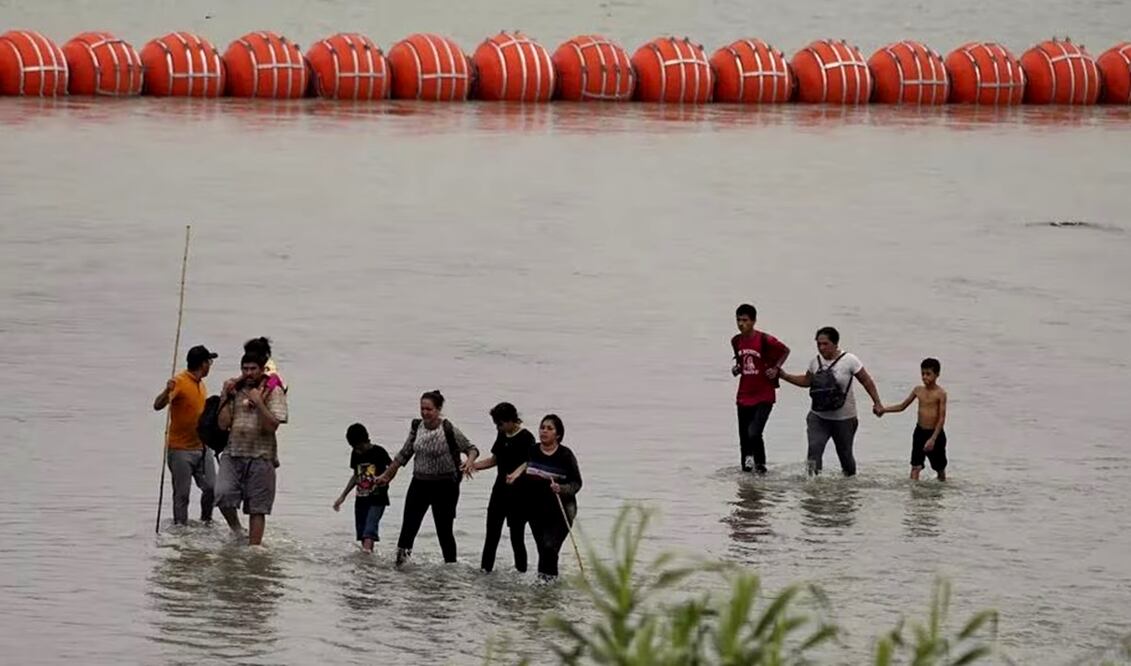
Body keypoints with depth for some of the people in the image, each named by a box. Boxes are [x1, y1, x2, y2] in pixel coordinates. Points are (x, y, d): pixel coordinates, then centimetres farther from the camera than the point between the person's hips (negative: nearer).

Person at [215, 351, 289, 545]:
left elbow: (272, 426, -10)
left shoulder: (273, 392, 1)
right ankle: (236, 530, 6)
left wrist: (258, 402, -16)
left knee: (257, 508, -1)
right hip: (233, 454, 2)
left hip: (260, 456, -2)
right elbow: (223, 424, 5)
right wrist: (227, 398, -1)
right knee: (222, 495, -18)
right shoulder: (235, 390, 12)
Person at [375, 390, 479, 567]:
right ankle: (400, 562, -1)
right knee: (408, 528, -2)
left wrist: (470, 461, -28)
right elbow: (403, 455, 14)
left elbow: (471, 448, -5)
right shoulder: (417, 427, 3)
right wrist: (386, 475, 18)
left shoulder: (449, 430, -11)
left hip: (444, 486, -4)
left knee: (444, 531, 2)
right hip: (419, 484, 4)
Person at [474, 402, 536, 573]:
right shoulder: (503, 436, 10)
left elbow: (528, 463, -23)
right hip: (500, 490, 7)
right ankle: (485, 569, 15)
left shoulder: (526, 438, -13)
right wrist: (472, 465, 13)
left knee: (517, 536, -3)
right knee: (492, 533, 9)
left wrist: (515, 475, -41)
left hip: (517, 493, -7)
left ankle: (521, 571, 5)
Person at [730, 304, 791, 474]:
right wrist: (736, 368, 1)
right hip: (744, 396, 6)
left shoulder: (765, 340, -13)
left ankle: (760, 466, 0)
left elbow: (786, 351, 1)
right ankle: (746, 468, 18)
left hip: (764, 397, -6)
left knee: (754, 433, -19)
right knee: (744, 438, 8)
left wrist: (776, 368, -11)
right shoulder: (736, 341, 4)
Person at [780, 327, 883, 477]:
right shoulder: (815, 362, 2)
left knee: (845, 453, 11)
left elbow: (867, 381, -6)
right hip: (818, 417, 3)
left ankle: (851, 475, 37)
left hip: (844, 419, -3)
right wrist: (784, 376, 10)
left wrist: (877, 403, -10)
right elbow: (807, 381, 19)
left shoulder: (849, 360, -11)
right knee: (814, 447, -20)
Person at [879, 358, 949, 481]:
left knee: (940, 468, 13)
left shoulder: (940, 393, -14)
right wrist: (883, 410, -1)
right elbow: (902, 406, 12)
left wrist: (933, 439, -22)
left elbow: (942, 418, -16)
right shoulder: (918, 390, 1)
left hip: (935, 434, -4)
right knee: (915, 467, -6)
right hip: (920, 432, 4)